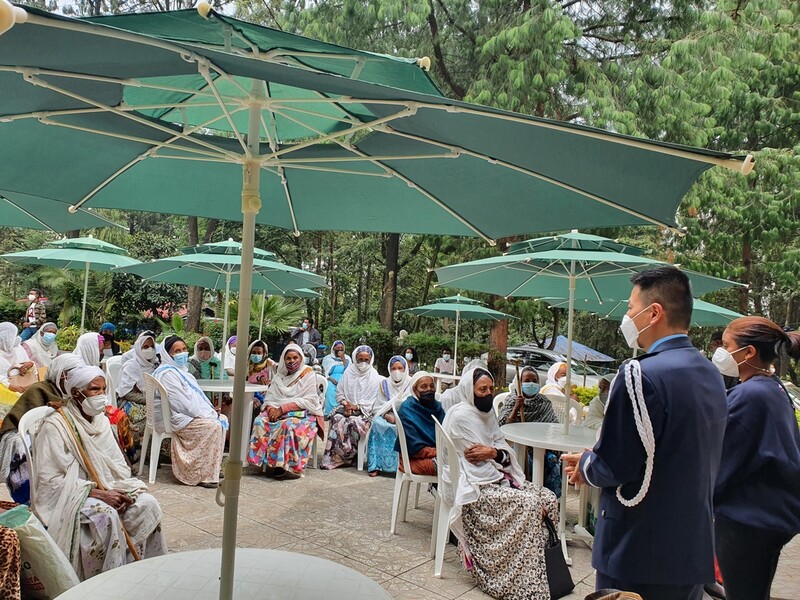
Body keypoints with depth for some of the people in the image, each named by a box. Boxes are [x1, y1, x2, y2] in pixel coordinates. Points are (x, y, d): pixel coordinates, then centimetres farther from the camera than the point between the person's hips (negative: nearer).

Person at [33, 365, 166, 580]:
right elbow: (52, 479, -17)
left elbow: (118, 465, 9)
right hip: (71, 497, -6)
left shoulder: (102, 420, 7)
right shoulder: (55, 425, -13)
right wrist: (100, 494, -22)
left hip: (107, 488, 6)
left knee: (147, 504, -18)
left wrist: (123, 491, -12)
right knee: (107, 516, -34)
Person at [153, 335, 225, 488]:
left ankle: (213, 468, 4)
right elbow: (181, 403, -21)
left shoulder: (180, 370, 18)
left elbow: (196, 395, 18)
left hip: (186, 414, 10)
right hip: (175, 419, -10)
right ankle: (204, 475, -19)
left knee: (220, 420, 0)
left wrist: (211, 411, 5)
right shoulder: (167, 374, -15)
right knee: (213, 426, -24)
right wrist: (205, 415, -17)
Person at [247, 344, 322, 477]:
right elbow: (270, 396, 9)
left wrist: (282, 409, -17)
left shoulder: (308, 374, -3)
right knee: (260, 421, -23)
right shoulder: (279, 374, 12)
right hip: (277, 411, 5)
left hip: (303, 413, -5)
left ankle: (282, 463, -25)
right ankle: (262, 458, -15)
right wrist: (271, 408, -15)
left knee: (288, 425, -35)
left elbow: (308, 400, -12)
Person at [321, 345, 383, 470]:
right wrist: (345, 403, -7)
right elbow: (339, 392, 11)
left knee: (353, 423, -33)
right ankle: (331, 457, -25)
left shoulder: (375, 377, 0)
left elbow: (371, 402, -4)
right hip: (345, 407, 2)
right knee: (336, 419, -29)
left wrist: (356, 407, -16)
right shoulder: (349, 372, 10)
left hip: (364, 412, -2)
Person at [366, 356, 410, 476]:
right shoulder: (384, 384, 10)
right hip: (386, 416, 2)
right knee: (377, 423, -30)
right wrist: (387, 415, -13)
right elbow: (378, 407, 7)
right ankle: (375, 465, -27)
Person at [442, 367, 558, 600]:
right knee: (529, 503, -25)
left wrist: (494, 453, -16)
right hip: (474, 485, -9)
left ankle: (542, 567, 0)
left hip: (495, 477, 9)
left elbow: (507, 453, 4)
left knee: (548, 499, -7)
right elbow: (477, 461, -16)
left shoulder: (487, 413, 11)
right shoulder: (460, 416, -15)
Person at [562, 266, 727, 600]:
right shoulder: (711, 375, 6)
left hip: (639, 554, -8)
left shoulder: (641, 375, -22)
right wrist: (594, 464, 13)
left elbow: (611, 467, -21)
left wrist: (585, 464, 1)